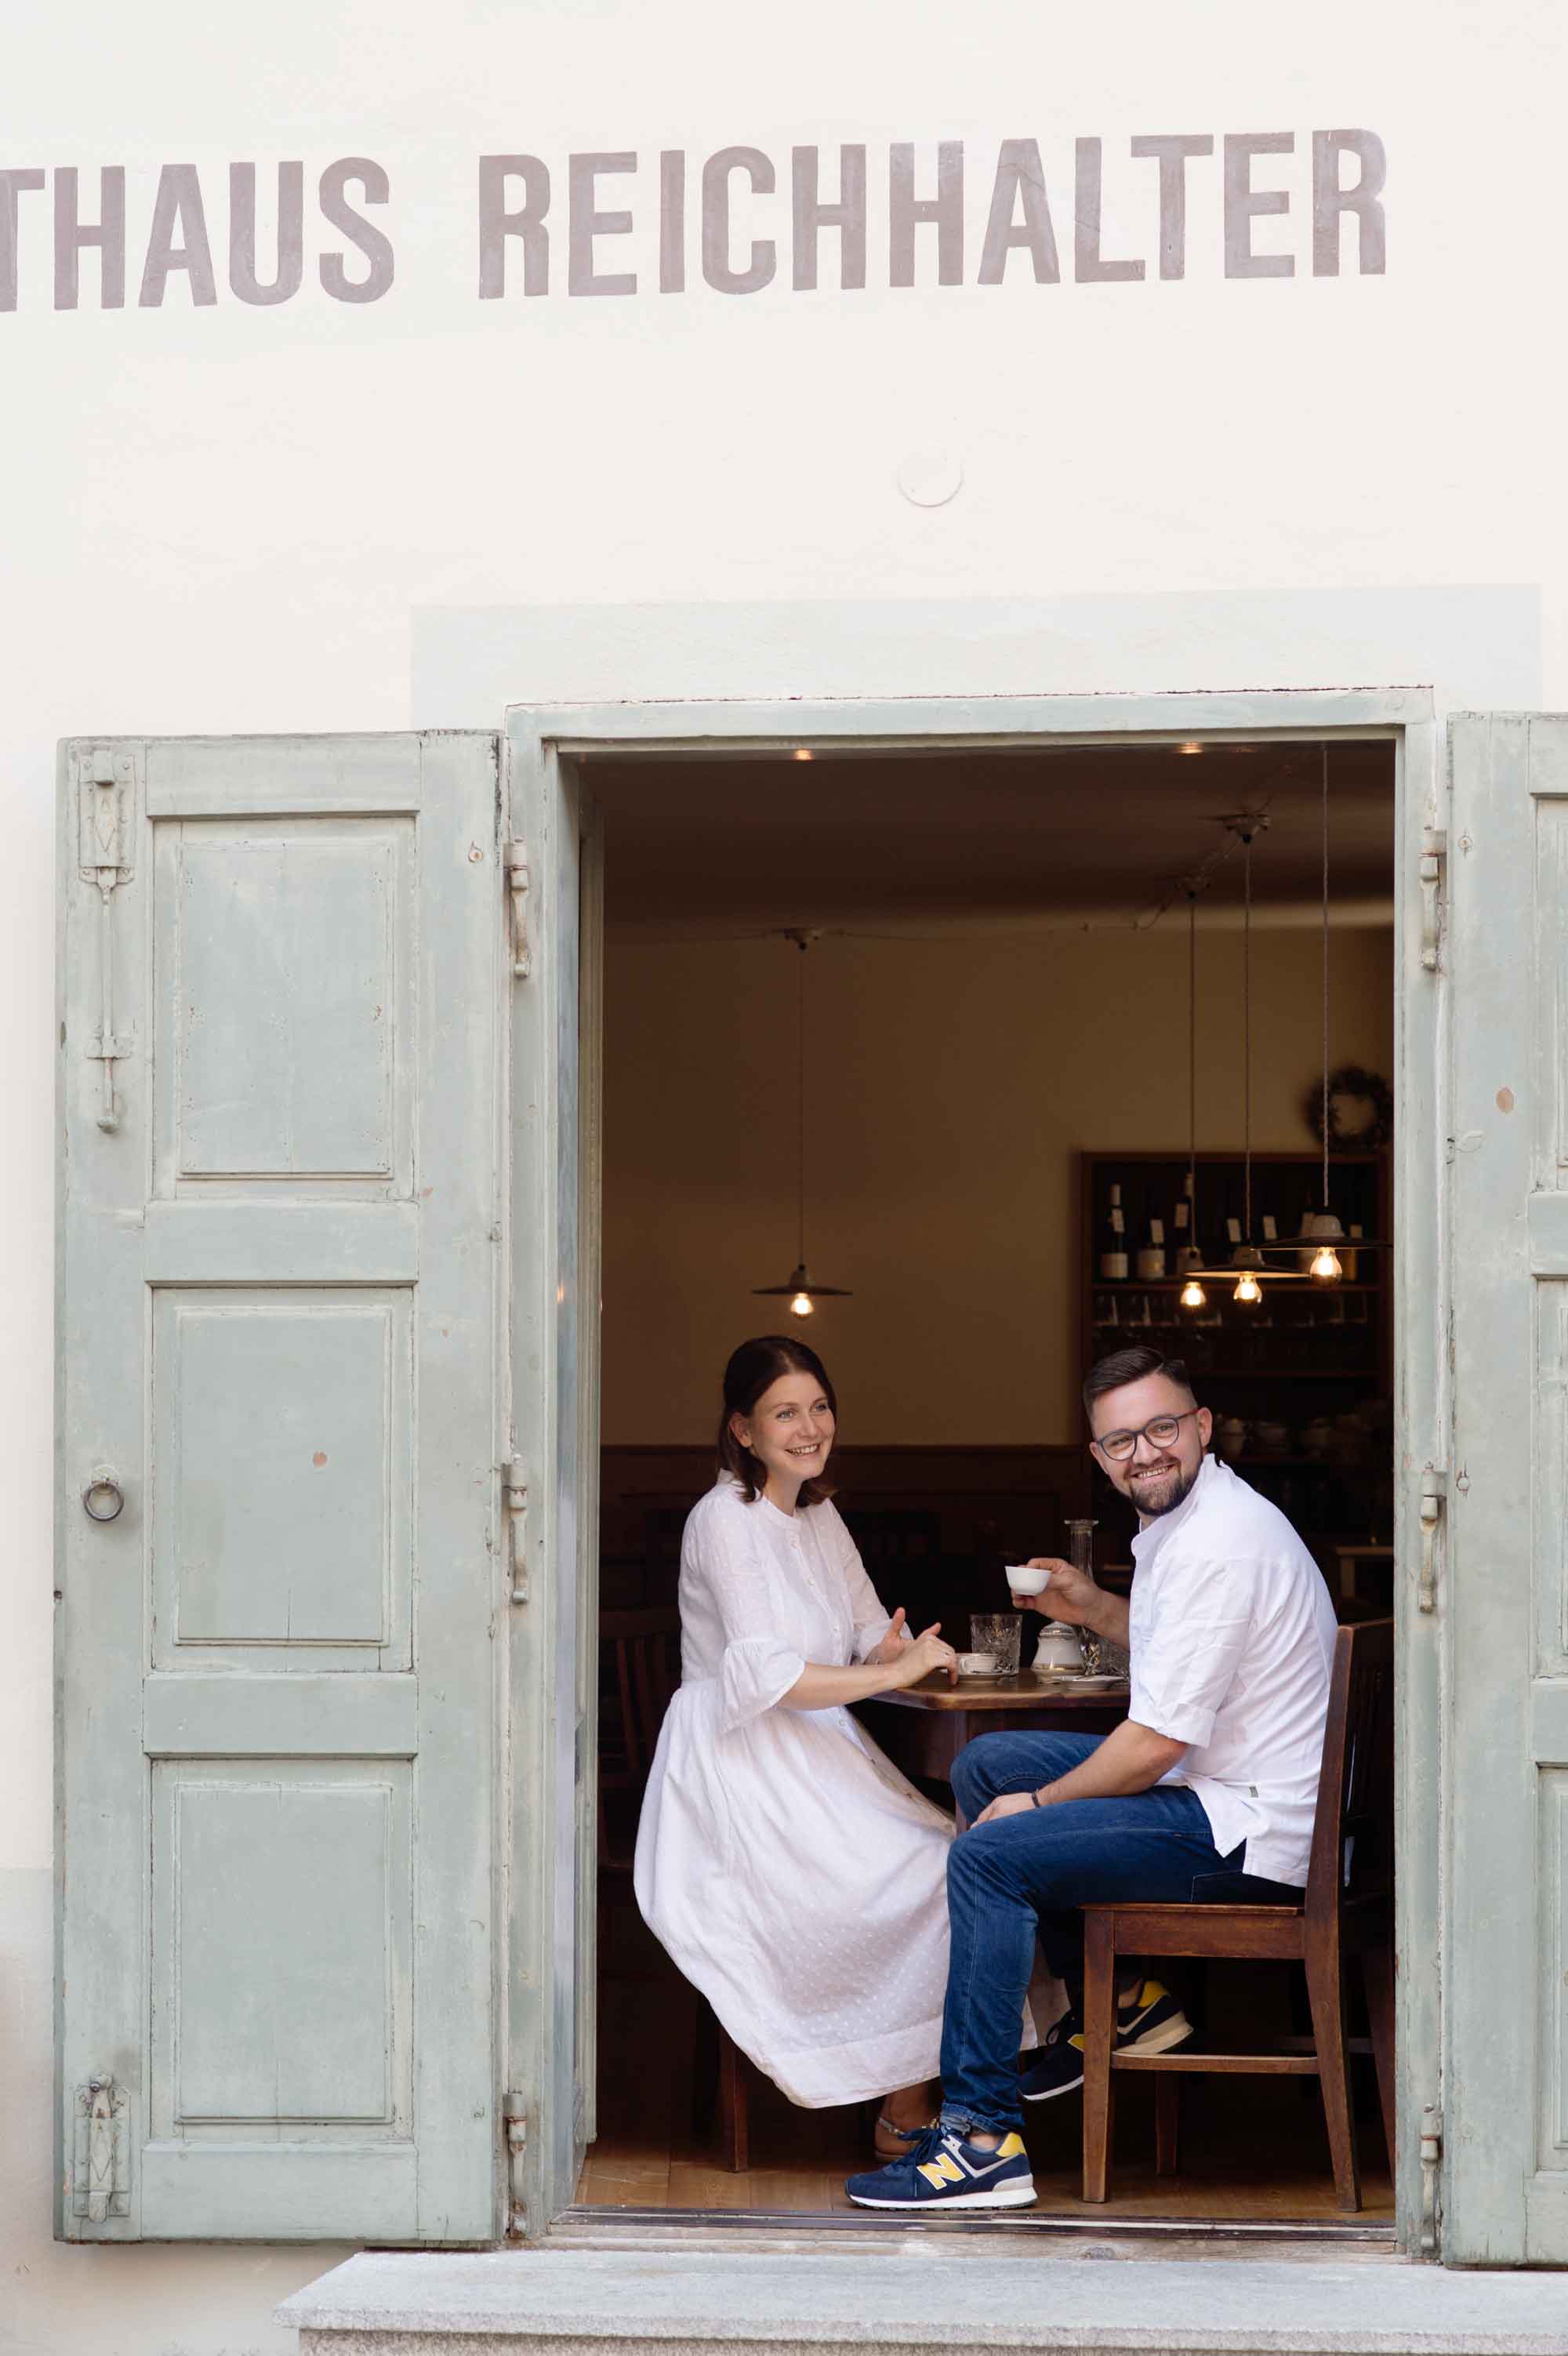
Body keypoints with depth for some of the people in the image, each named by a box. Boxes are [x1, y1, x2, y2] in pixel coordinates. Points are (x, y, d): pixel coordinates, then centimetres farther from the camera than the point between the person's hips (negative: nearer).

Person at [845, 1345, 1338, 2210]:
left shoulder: (1215, 1547, -23)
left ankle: (983, 2138, -19)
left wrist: (1037, 1804, -9)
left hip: (1250, 1832, -11)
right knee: (984, 1766, 17)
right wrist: (1094, 1608, 13)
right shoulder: (1184, 1522, 11)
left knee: (989, 1855, -20)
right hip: (1215, 1788, 11)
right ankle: (1120, 2001, 19)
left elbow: (1154, 1744, -23)